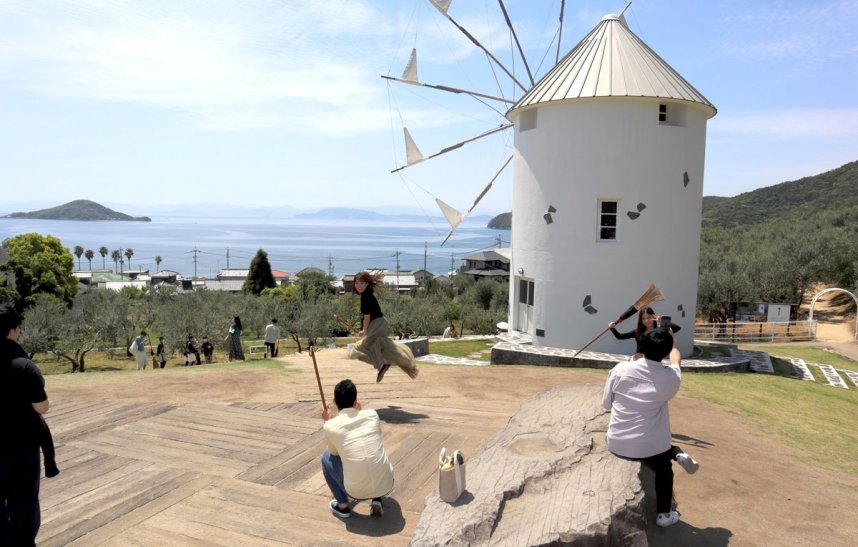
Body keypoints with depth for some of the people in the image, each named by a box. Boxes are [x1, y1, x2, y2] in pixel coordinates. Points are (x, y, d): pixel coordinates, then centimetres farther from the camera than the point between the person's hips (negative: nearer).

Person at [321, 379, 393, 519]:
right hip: (386, 485, 2)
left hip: (356, 491, -2)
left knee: (326, 457, 22)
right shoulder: (372, 415, 3)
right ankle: (377, 500, 19)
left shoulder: (330, 426, -4)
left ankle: (342, 505, 23)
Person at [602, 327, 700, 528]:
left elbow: (606, 403, -2)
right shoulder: (670, 377, -13)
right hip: (648, 447, -1)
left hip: (615, 444, 2)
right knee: (664, 471, 32)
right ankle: (664, 515, 36)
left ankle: (675, 453, 17)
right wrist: (670, 340, 32)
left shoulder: (621, 368, -13)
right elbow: (676, 359, 13)